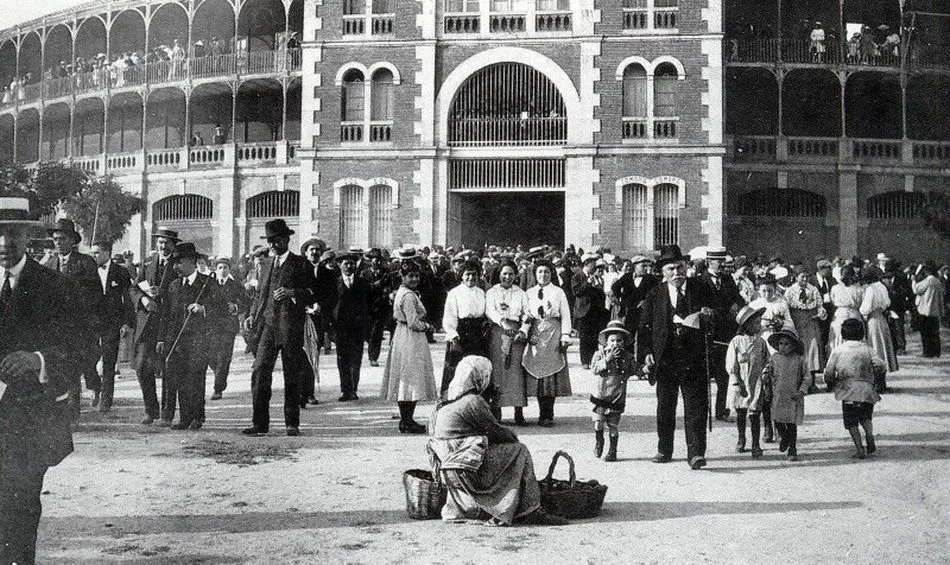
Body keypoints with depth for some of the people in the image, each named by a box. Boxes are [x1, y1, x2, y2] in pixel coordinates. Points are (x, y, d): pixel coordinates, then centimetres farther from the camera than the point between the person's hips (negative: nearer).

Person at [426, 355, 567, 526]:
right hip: (465, 470, -9)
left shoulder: (446, 401, 15)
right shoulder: (473, 402, -14)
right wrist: (514, 437, 12)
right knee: (520, 451, -4)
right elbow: (496, 431, -8)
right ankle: (530, 511, -4)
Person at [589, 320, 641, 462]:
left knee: (613, 426, 6)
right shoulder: (600, 353, -3)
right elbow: (594, 368, -17)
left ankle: (612, 451, 18)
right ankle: (598, 442, 27)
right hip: (600, 395, -1)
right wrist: (607, 359, -25)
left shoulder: (627, 356, 4)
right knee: (598, 422, -1)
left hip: (617, 398, 1)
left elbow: (635, 370, 6)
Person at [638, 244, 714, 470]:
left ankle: (696, 453, -3)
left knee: (696, 407, -5)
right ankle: (664, 450, 25)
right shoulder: (655, 295, 5)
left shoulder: (701, 289, 4)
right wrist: (647, 352, -6)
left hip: (694, 361, -1)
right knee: (665, 408, 11)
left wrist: (709, 314, -12)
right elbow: (644, 327, 7)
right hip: (665, 360, 1)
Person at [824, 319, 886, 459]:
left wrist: (832, 384, 20)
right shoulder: (866, 350, 8)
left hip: (848, 391, -2)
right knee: (865, 417, 21)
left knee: (851, 422, 5)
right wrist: (874, 379, 14)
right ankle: (870, 435, -4)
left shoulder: (837, 351, 4)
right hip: (867, 390, 2)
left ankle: (859, 449, -4)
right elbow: (881, 366, -3)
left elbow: (828, 374, 0)